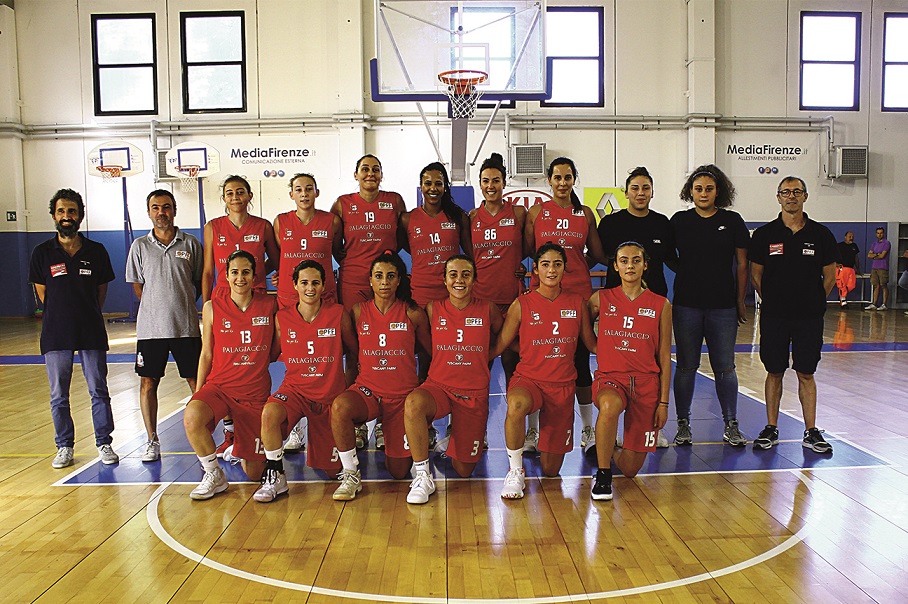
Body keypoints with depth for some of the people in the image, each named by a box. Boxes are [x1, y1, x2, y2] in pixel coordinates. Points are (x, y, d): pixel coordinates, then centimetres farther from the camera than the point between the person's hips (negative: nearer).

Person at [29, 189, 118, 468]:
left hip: (91, 332, 0)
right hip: (55, 335, 1)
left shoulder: (96, 251, 1)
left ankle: (104, 444, 16)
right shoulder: (42, 253, 1)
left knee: (99, 391, 4)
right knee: (59, 396, 7)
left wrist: (88, 317, 11)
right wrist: (62, 316, 11)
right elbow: (42, 293, 9)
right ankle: (64, 447, 21)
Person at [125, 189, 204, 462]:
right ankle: (152, 441, 18)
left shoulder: (190, 243, 3)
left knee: (196, 381, 3)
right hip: (150, 327, 1)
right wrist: (158, 308, 9)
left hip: (186, 326, -1)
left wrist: (182, 306, 6)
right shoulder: (140, 246, 5)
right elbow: (137, 285, 12)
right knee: (148, 383, 5)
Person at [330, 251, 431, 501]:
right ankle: (350, 476, -15)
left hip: (403, 394, 0)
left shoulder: (413, 313, -2)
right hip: (366, 389, 1)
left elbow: (432, 351, 8)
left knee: (399, 471, -1)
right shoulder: (358, 311, 0)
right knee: (339, 407, -36)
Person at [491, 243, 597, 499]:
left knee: (551, 470, 3)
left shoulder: (578, 303, 3)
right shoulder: (522, 305, -4)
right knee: (516, 404, -42)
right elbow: (498, 347, 0)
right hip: (528, 379, -2)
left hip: (563, 386, 2)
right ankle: (515, 471, -16)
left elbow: (592, 344, 14)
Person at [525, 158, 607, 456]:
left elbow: (598, 255, 14)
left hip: (578, 294, 1)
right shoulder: (536, 212, 5)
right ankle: (531, 430, 15)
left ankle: (587, 429, 20)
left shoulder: (585, 214, 10)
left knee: (581, 361, 6)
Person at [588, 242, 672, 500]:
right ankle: (602, 474, -19)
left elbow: (664, 358, 4)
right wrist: (601, 350, -1)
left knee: (630, 469, 0)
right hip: (610, 377, -1)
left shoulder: (660, 305, 4)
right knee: (610, 405, -40)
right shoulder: (601, 299, 3)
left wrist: (663, 402, 1)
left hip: (646, 382, 1)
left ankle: (611, 450, 37)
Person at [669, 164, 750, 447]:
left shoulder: (733, 221, 4)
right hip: (686, 305, 0)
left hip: (723, 306, 0)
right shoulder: (679, 221, 4)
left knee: (725, 367, 4)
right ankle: (683, 424, 16)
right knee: (686, 367, 5)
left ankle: (731, 426, 17)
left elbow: (742, 264, 6)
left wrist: (740, 301, 5)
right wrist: (688, 272, 0)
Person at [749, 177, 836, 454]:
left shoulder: (821, 234, 3)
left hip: (809, 316, 0)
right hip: (773, 315, 0)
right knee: (774, 372, 6)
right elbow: (756, 275, 7)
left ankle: (811, 432, 14)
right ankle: (771, 429, 16)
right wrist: (773, 301, 5)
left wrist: (814, 303, 6)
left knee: (806, 374, 5)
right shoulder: (764, 234, 1)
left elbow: (829, 276, 9)